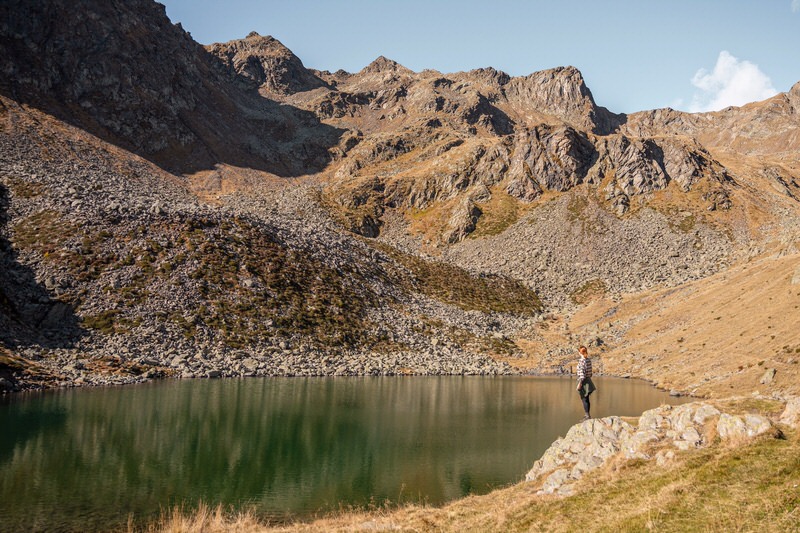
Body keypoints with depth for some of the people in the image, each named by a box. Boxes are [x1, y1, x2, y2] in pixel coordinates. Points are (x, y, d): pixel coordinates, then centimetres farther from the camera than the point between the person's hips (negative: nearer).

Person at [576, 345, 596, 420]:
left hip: (583, 381, -8)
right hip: (588, 380, 8)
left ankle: (587, 415, -1)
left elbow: (582, 373, -22)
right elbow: (590, 371, 11)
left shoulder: (581, 361, -19)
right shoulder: (589, 360, 5)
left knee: (584, 399, -1)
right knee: (586, 399, 18)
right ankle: (587, 414, 28)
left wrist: (579, 384, -20)